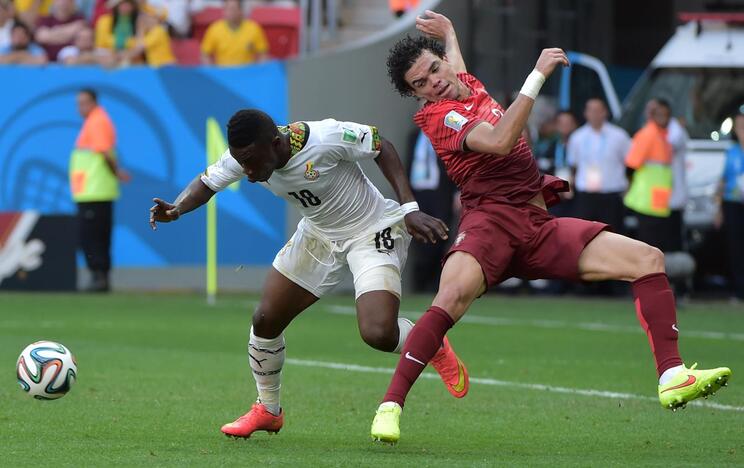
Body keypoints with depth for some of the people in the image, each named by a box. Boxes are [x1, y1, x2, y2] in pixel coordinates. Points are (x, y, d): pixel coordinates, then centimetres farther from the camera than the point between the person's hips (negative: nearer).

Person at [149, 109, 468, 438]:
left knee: (378, 334, -23)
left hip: (372, 234, -6)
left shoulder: (327, 138, -34)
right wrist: (175, 210, -24)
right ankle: (267, 410, 27)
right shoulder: (244, 155, -17)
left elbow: (381, 148, -18)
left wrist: (409, 210, -21)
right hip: (318, 235, 6)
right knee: (265, 320, 2)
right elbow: (207, 183, -2)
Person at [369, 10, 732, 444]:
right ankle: (390, 405, -28)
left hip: (538, 226, 8)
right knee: (452, 298, -37)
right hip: (491, 222, -8)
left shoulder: (470, 85, 19)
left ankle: (673, 378, -13)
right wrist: (538, 74, -22)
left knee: (648, 259, -5)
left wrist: (447, 32, 65)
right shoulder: (437, 116, -8)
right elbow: (498, 141, -25)